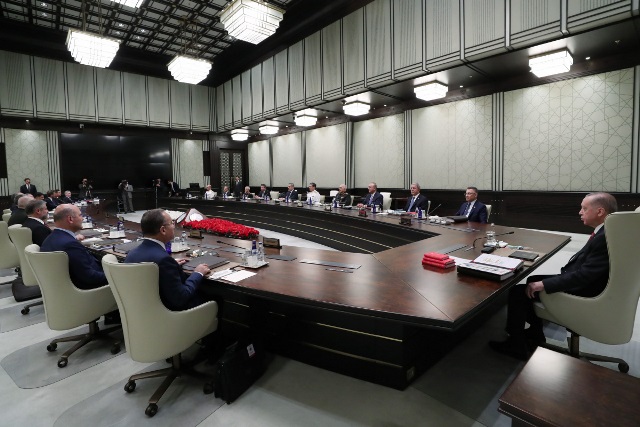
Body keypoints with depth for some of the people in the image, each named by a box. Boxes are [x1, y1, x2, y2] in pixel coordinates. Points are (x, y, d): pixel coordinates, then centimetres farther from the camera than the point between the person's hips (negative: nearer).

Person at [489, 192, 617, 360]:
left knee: (517, 292, -8)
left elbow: (583, 276, -28)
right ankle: (535, 334, 31)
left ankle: (516, 345, 9)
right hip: (584, 282, 10)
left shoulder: (604, 238, -26)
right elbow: (584, 268, 10)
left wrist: (543, 285, -23)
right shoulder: (605, 232, 4)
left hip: (581, 293, -10)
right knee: (533, 280, 21)